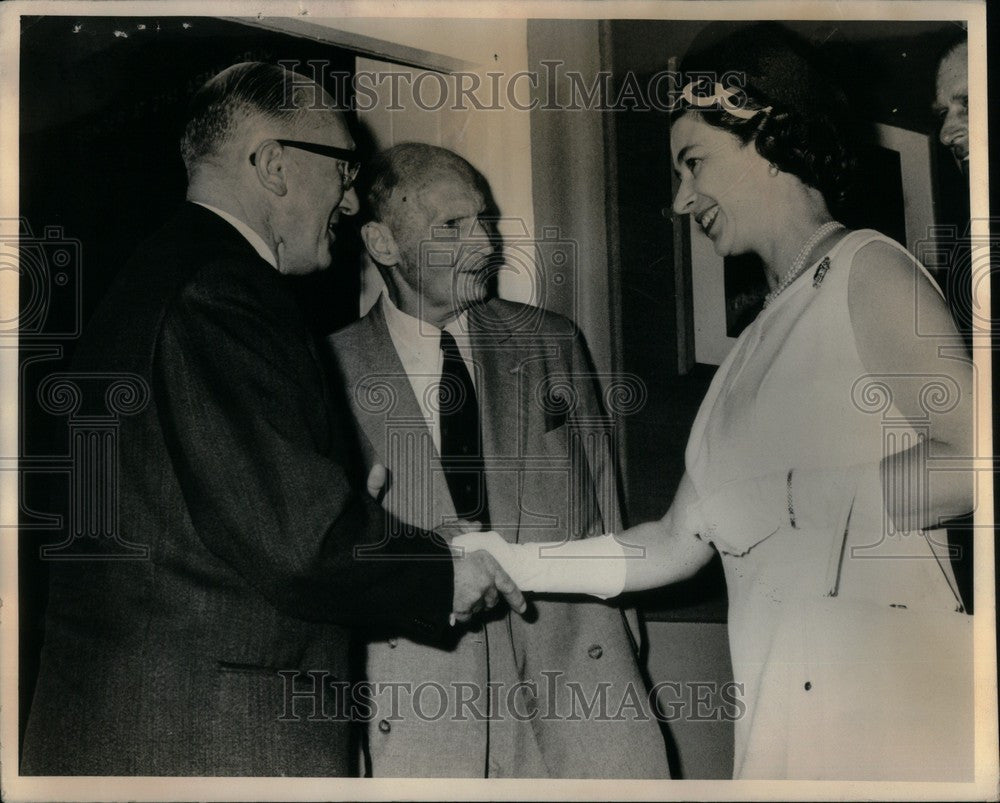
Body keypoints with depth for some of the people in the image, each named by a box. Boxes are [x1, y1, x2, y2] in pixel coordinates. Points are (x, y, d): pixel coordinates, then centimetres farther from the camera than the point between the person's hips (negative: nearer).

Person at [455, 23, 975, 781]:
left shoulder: (866, 272, -4)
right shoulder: (761, 341, 18)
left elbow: (971, 455, -19)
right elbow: (675, 546, 15)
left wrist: (798, 498, -13)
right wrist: (500, 559, 9)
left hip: (893, 706, -6)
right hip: (790, 711, 6)